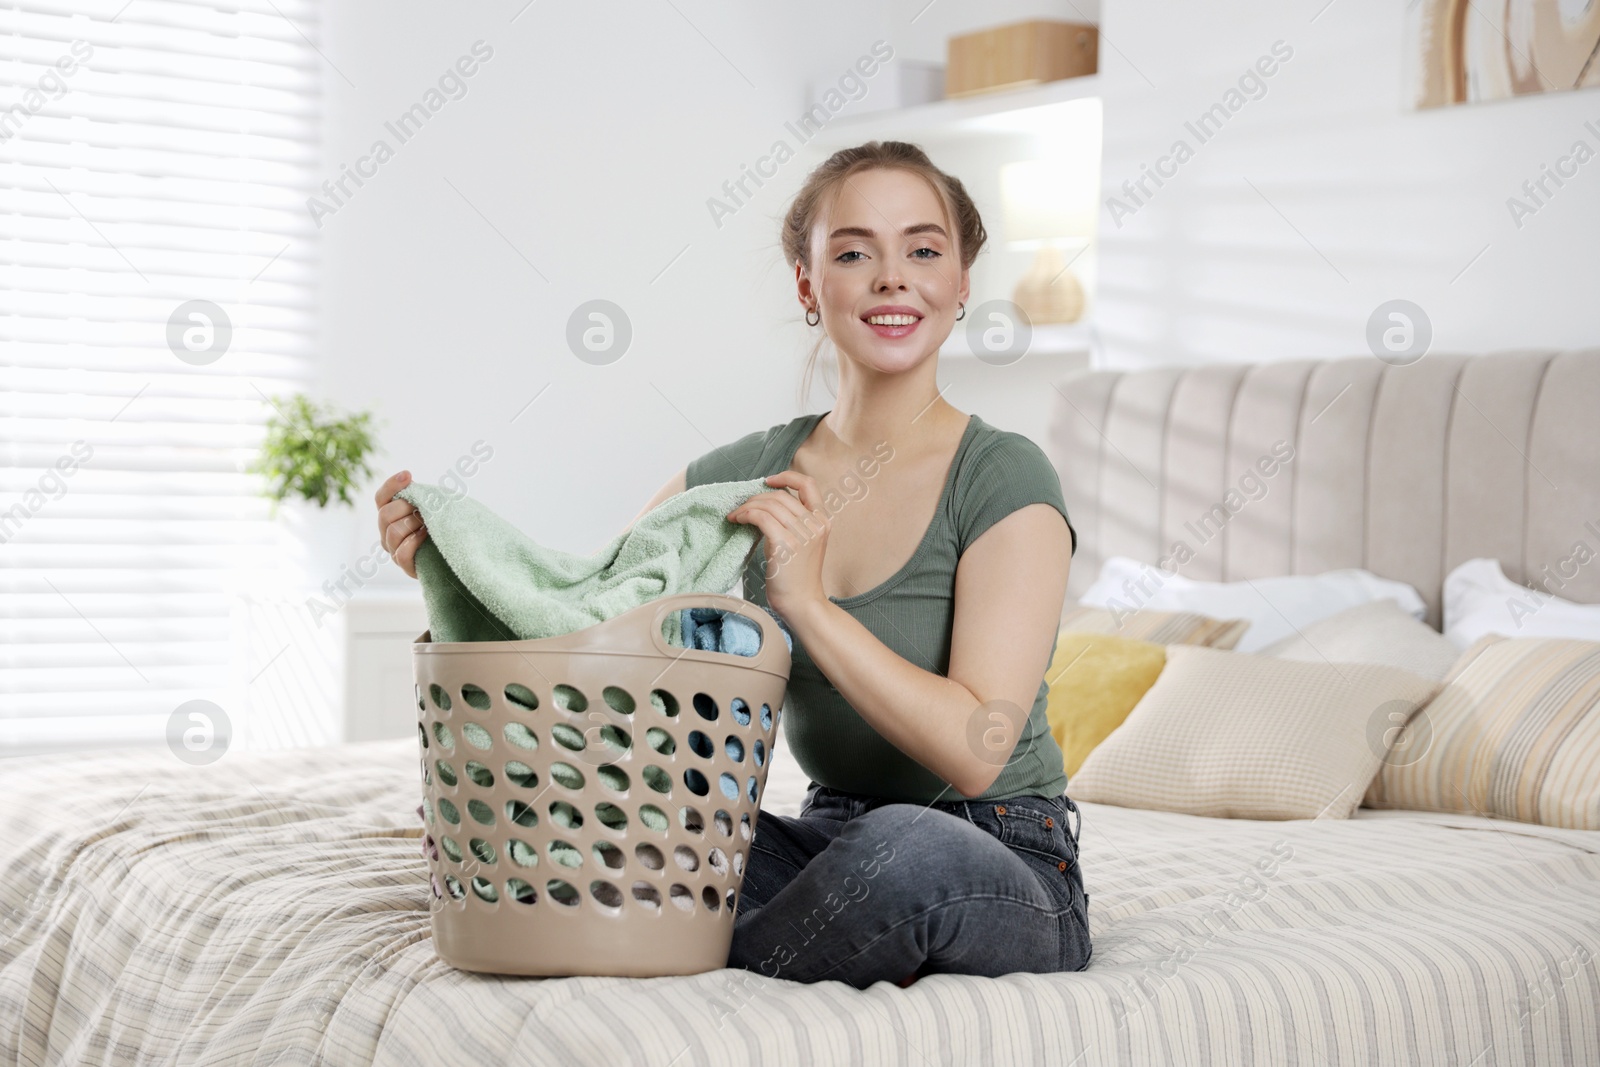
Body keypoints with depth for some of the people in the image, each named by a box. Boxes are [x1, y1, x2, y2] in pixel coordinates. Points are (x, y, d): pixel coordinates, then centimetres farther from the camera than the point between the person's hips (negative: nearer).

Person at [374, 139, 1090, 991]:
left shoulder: (1003, 480, -12)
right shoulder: (753, 473, 3)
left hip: (1005, 867, -3)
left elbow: (975, 749, -20)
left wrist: (806, 600, -25)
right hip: (834, 848, 4)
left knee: (906, 848, -38)